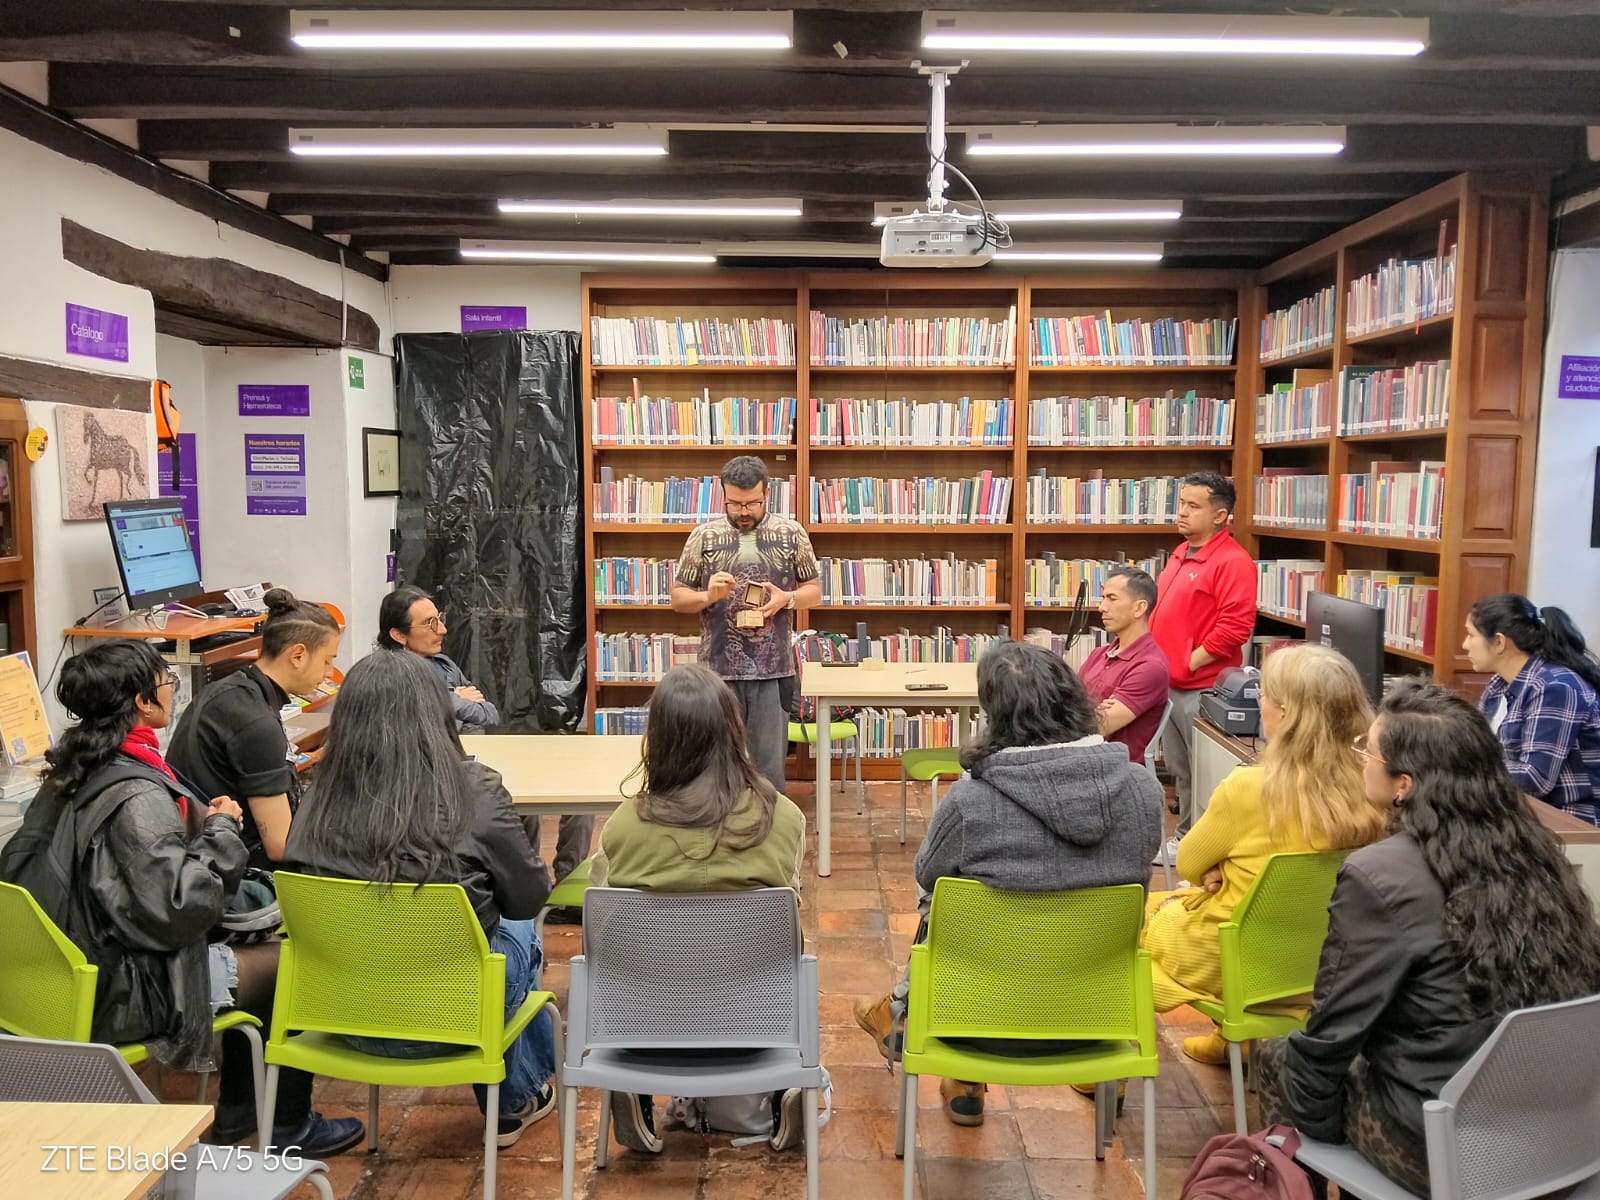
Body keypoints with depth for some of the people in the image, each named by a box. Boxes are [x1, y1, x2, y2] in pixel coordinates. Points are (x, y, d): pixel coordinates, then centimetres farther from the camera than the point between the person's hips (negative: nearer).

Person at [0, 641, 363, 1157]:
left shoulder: (72, 771, 1)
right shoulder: (136, 796, -28)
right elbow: (178, 909, -32)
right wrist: (220, 829, -18)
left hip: (77, 974, 10)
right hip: (125, 996, -9)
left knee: (250, 947, 23)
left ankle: (237, 1109, 32)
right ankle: (289, 1124, 21)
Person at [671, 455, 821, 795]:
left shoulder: (791, 533, 2)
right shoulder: (704, 536, 2)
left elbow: (814, 590, 8)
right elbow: (678, 598, 5)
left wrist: (786, 599, -12)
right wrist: (707, 595, -15)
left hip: (773, 669, 0)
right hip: (719, 669, 0)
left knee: (769, 764, 7)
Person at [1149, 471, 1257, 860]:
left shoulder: (1232, 561, -14)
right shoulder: (1182, 554, 15)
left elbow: (1235, 627, -22)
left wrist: (1188, 664, -16)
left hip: (1202, 689, -9)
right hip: (1168, 683, 9)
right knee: (1179, 768, 19)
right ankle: (1186, 839, 32)